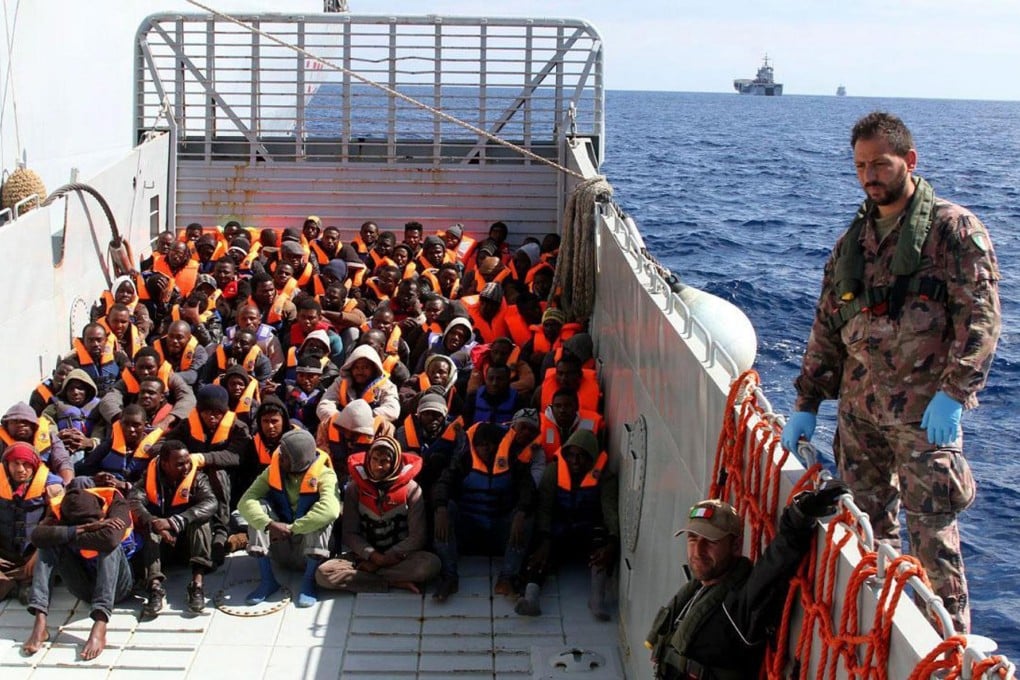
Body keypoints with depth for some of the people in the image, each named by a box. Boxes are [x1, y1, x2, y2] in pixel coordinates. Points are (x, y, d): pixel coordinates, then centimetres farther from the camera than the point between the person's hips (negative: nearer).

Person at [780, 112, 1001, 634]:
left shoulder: (953, 229, -4)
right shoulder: (854, 239, 14)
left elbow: (980, 316, -11)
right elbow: (827, 326, 16)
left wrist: (952, 393, -19)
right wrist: (807, 404, 12)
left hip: (923, 412, -6)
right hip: (858, 407, 6)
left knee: (931, 532, -3)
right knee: (867, 523, 11)